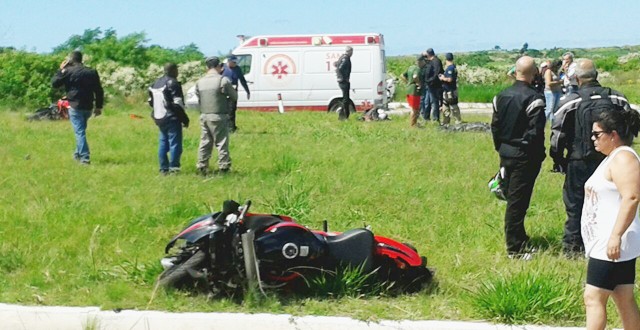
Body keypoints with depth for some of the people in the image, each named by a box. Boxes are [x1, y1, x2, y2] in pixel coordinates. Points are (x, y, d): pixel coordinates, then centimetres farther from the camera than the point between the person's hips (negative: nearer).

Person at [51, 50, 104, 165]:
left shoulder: (68, 71, -7)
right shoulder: (92, 72, 9)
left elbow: (54, 83, 1)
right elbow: (99, 90, 8)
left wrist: (61, 70, 10)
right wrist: (99, 106, 13)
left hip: (75, 106, -5)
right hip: (88, 107, 5)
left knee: (80, 132, -6)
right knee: (81, 130, 22)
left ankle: (85, 157, -13)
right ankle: (78, 154, 30)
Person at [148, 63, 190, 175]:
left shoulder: (156, 83, 12)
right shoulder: (172, 83, -13)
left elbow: (151, 101, 16)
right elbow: (178, 104, -17)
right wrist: (185, 119, -11)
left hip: (159, 118, 8)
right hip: (172, 118, -8)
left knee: (163, 143, 13)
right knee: (175, 143, -5)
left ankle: (164, 168, 15)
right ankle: (173, 167, -7)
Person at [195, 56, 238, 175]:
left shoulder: (199, 82, 6)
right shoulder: (223, 80, -10)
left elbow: (199, 100, 7)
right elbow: (234, 96, -1)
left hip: (204, 116, 5)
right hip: (218, 116, -5)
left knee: (205, 143, 12)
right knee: (222, 143, 1)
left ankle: (202, 167, 14)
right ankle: (224, 167, 2)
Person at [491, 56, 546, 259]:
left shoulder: (501, 96, 5)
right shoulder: (533, 98, -17)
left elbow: (495, 126, 10)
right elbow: (536, 131, -19)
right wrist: (538, 156, -7)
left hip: (506, 154, 7)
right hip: (524, 156, -7)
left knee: (513, 198, 18)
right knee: (518, 202, -3)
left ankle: (519, 239, 30)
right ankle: (515, 248, 2)